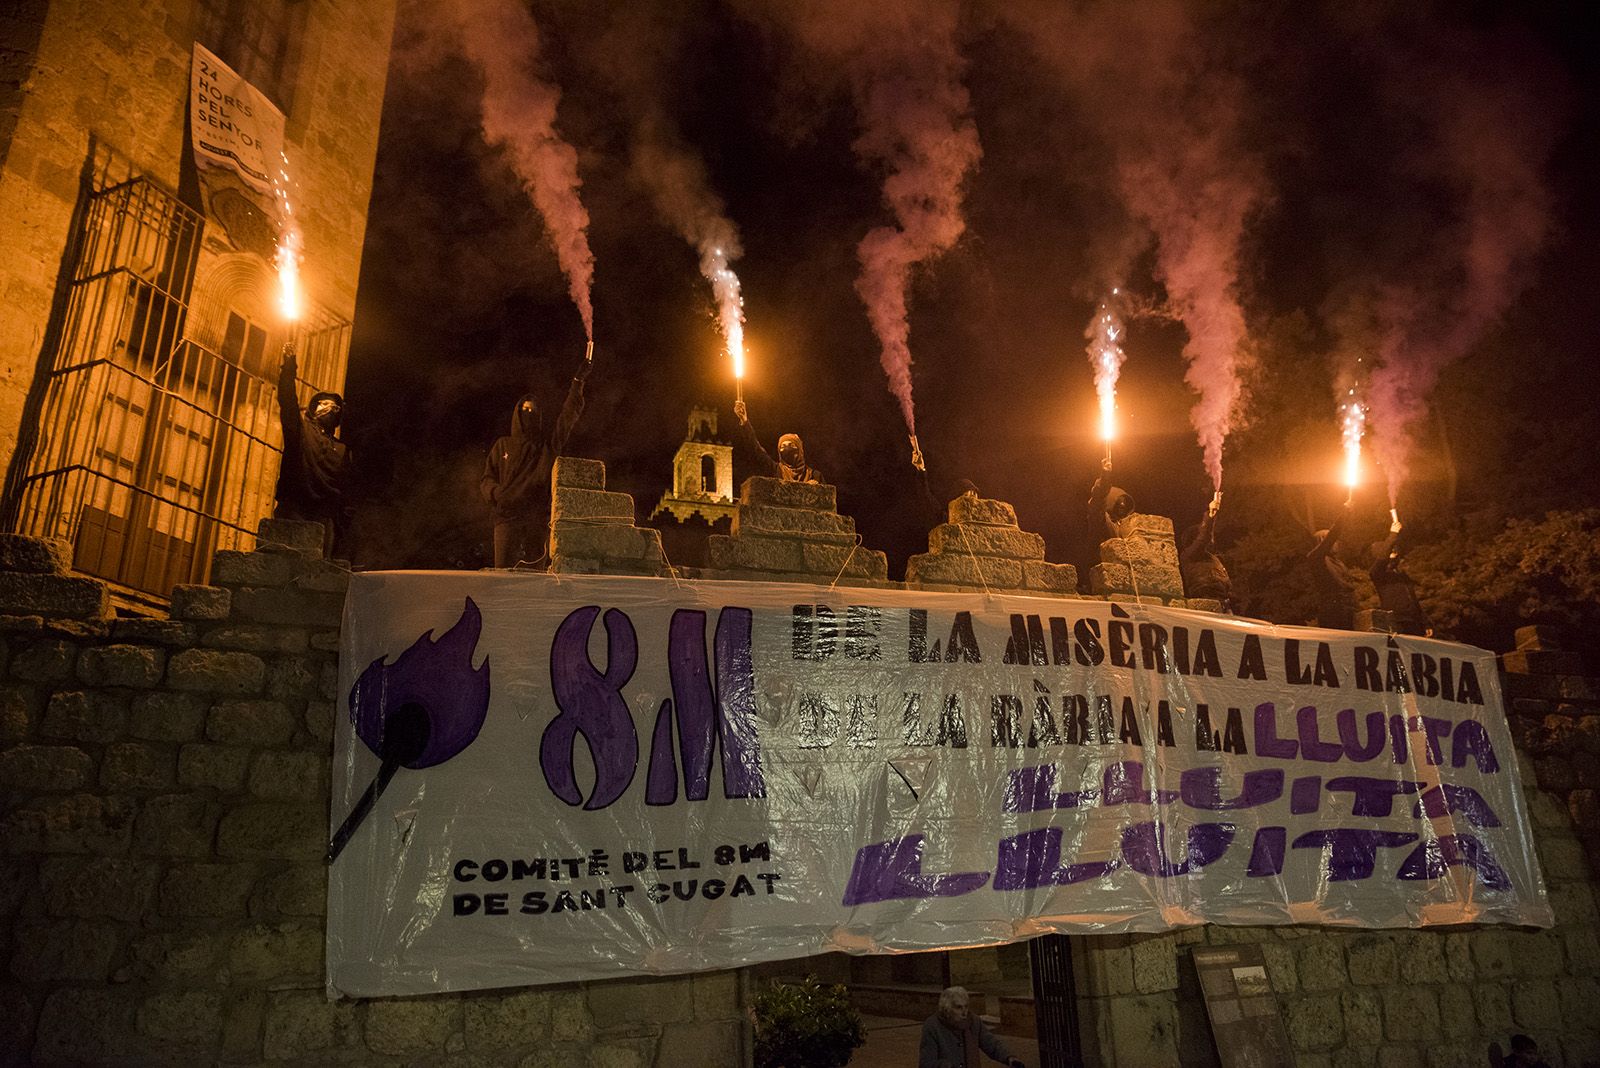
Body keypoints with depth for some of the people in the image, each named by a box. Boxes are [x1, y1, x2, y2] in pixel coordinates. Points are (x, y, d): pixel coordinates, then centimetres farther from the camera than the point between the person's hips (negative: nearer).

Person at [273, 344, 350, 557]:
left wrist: (339, 526, 5)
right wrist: (289, 368, -9)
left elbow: (344, 490, 16)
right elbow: (287, 402, 2)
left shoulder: (342, 449, 23)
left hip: (323, 516, 2)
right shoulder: (301, 428, 20)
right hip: (293, 510, -1)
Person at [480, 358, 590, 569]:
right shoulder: (502, 445, 17)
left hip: (538, 519, 1)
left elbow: (569, 416, 9)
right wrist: (496, 492, -9)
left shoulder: (547, 446, 16)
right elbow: (486, 478, 15)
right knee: (503, 571, -10)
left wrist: (578, 381, 3)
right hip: (507, 516, -1)